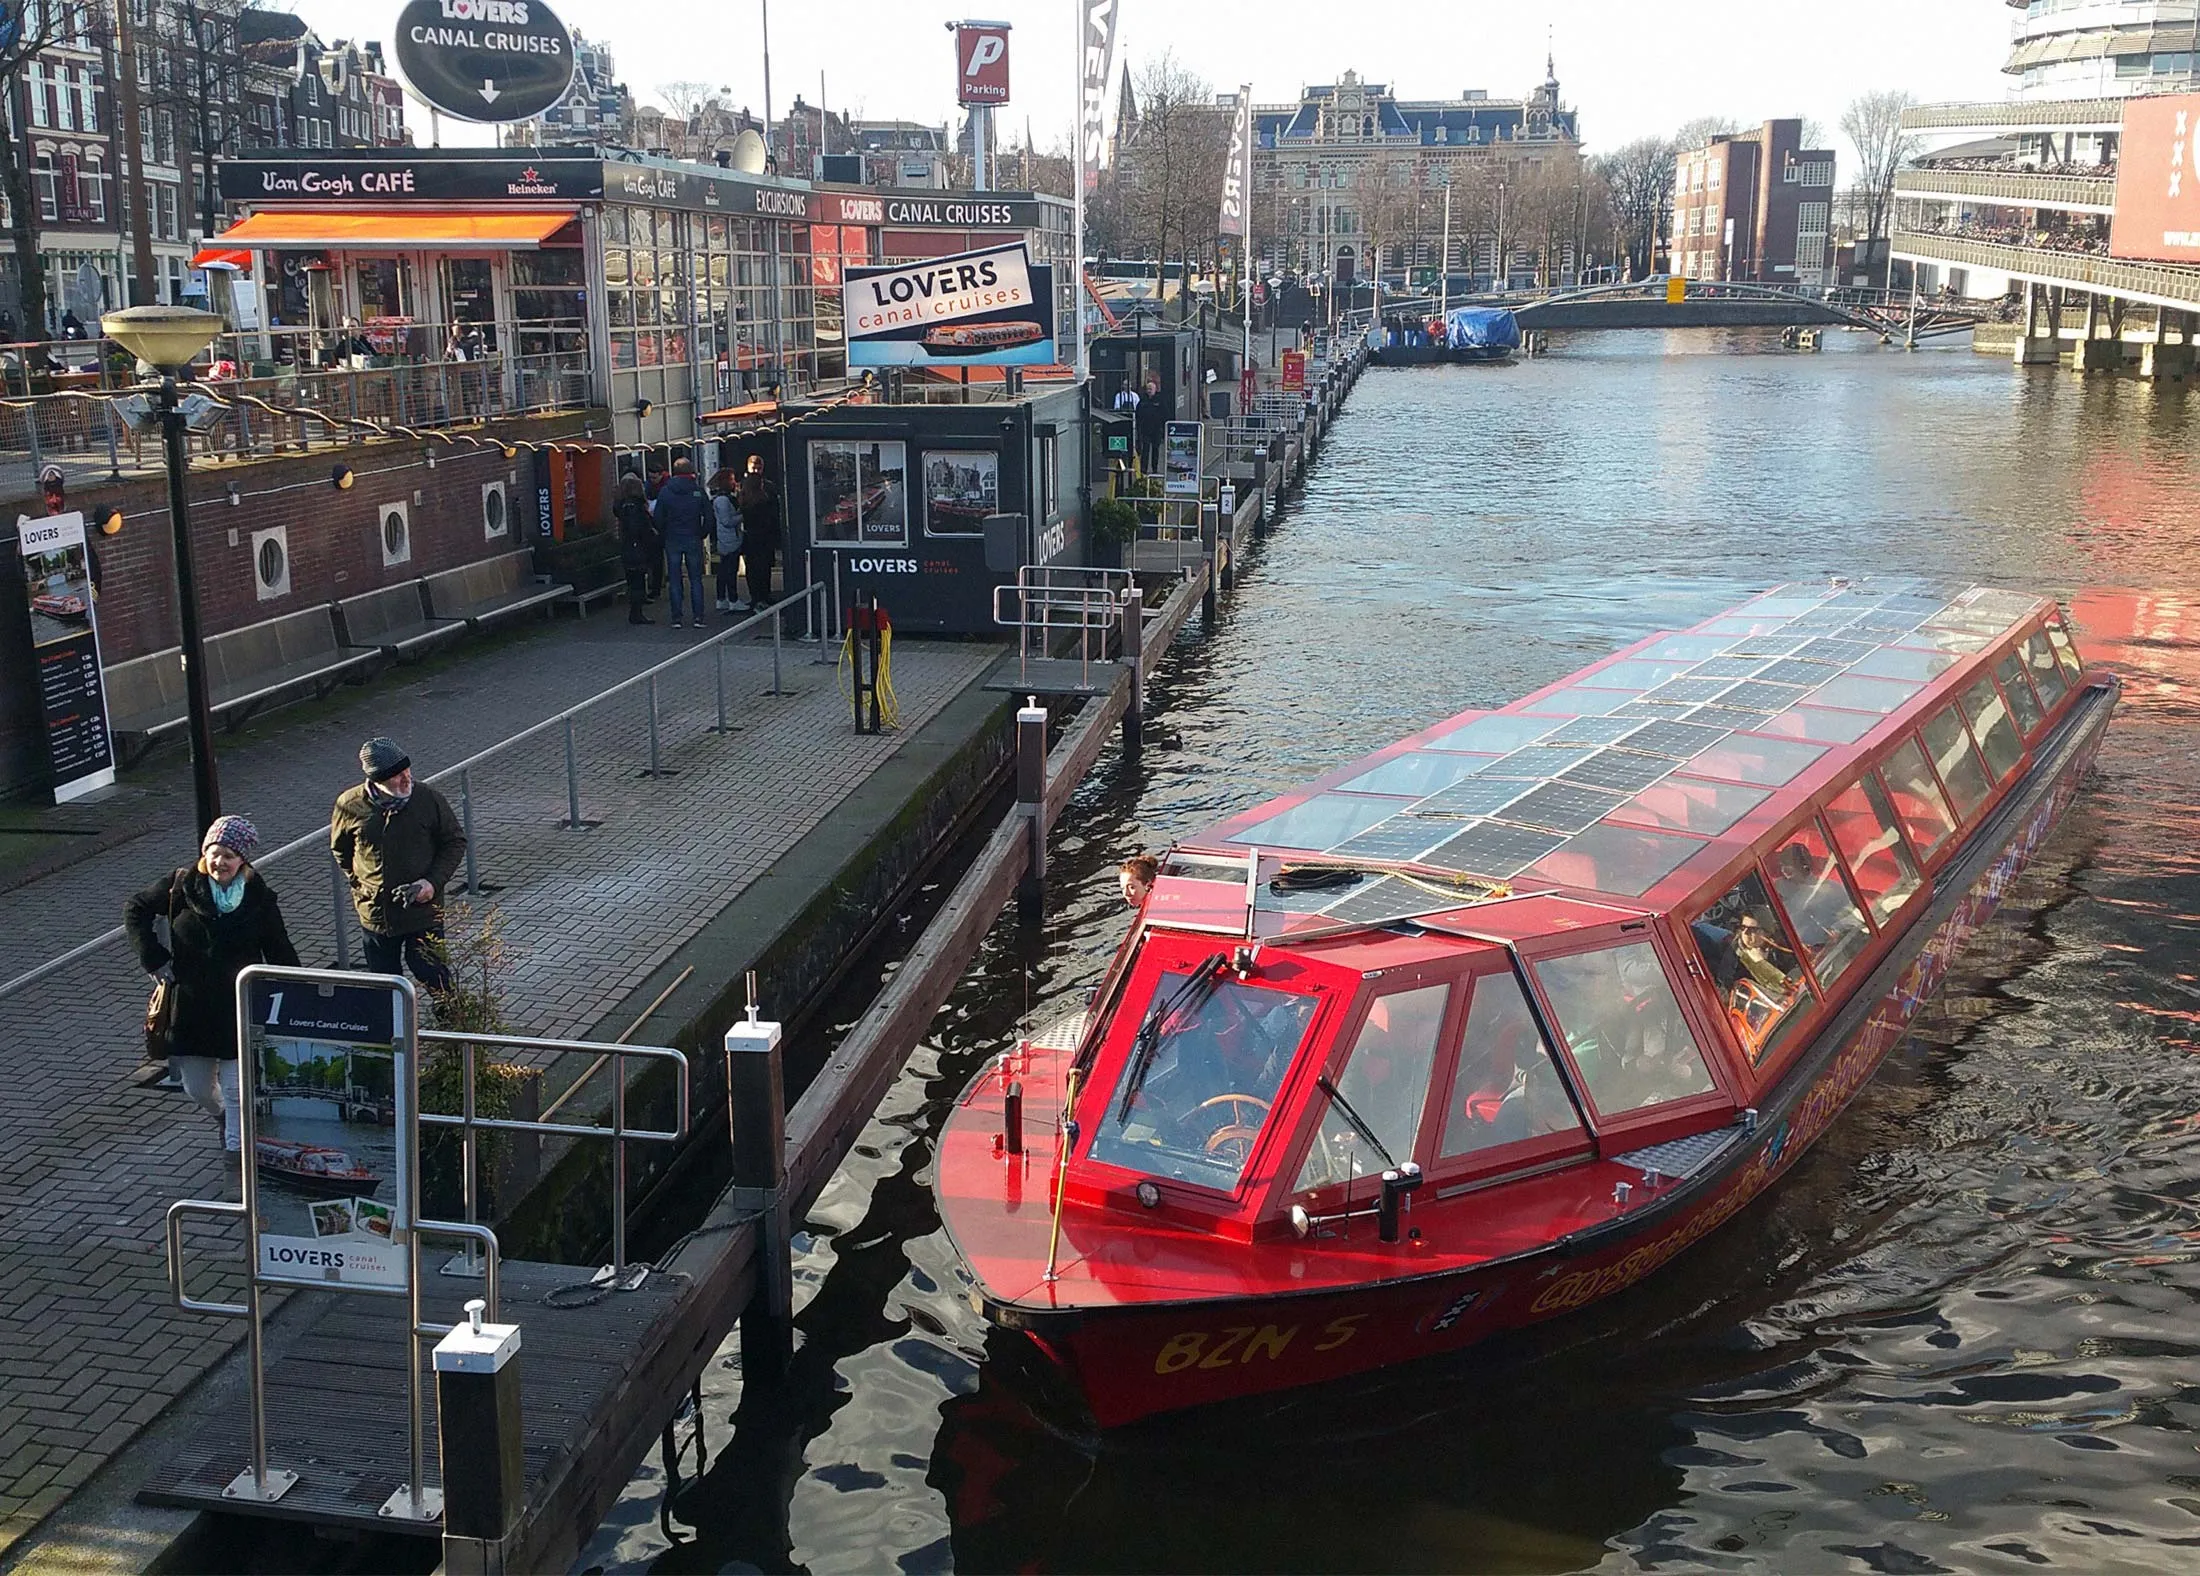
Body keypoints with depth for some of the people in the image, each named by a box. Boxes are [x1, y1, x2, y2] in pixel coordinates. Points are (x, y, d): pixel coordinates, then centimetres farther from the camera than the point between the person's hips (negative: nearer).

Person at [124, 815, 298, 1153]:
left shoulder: (259, 898, -6)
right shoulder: (182, 886, -4)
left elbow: (280, 953, 1)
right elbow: (135, 909, 8)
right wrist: (152, 957, -1)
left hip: (241, 1009, -2)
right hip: (191, 1006, 2)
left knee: (237, 1085, -4)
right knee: (196, 1087, 14)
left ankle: (238, 1147, 10)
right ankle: (223, 1117, 45)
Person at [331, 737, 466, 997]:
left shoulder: (429, 799, -11)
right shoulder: (350, 805, -8)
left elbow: (455, 842, 0)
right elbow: (339, 850, 11)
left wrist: (434, 882, -12)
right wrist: (358, 884, 5)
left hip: (423, 910, -2)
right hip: (375, 913, 2)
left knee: (431, 972, 5)